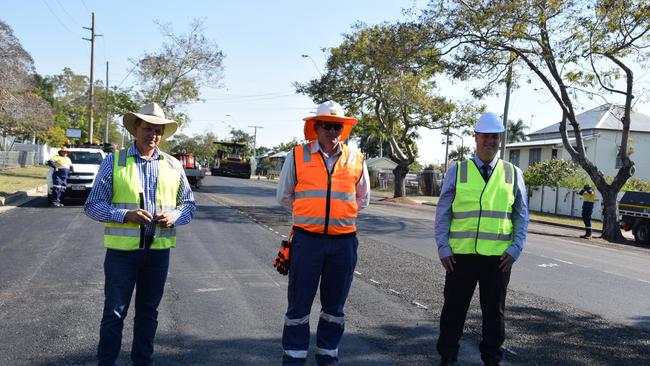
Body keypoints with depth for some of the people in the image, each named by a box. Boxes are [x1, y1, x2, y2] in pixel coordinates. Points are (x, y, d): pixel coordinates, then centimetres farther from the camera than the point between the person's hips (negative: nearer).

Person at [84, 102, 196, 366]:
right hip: (121, 250, -3)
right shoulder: (114, 162, -1)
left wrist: (174, 216, -9)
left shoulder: (173, 166, 7)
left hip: (159, 251, 3)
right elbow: (93, 205, -2)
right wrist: (126, 215, -19)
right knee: (114, 313, 4)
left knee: (148, 311, 15)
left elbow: (189, 203, 13)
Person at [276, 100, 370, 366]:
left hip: (343, 242, 2)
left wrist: (341, 214, 12)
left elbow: (362, 199, 19)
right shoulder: (297, 156, 0)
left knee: (334, 304, 14)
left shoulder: (356, 160, 5)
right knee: (299, 303, 4)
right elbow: (284, 196, 10)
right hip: (307, 241, -2)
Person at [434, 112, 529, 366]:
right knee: (454, 308, 10)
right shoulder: (457, 171, 2)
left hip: (499, 256, 1)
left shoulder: (513, 173, 5)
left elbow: (521, 215, 8)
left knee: (494, 311, 13)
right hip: (461, 254, 0)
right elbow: (442, 213, 3)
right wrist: (443, 248, -4)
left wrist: (515, 249, -2)